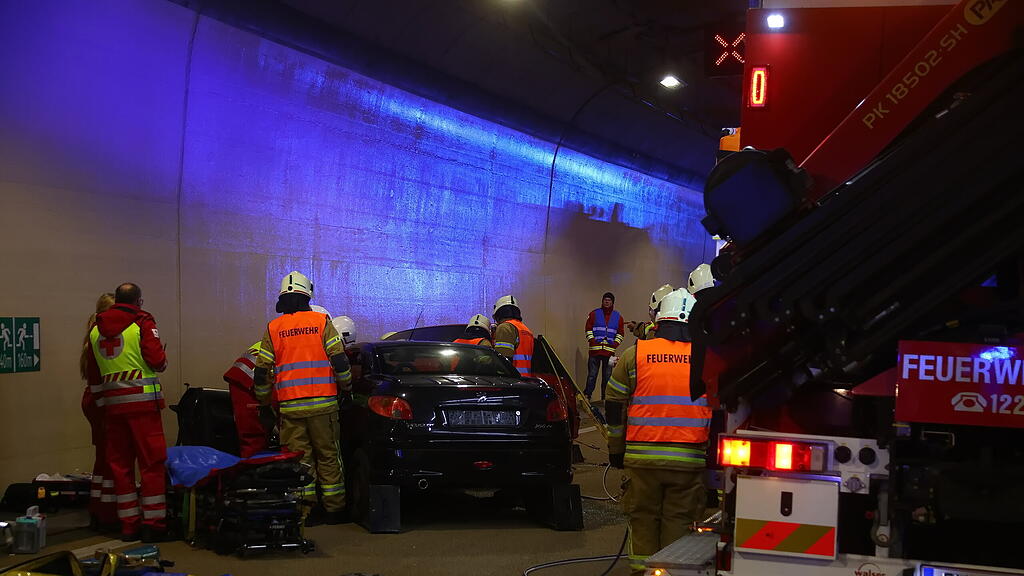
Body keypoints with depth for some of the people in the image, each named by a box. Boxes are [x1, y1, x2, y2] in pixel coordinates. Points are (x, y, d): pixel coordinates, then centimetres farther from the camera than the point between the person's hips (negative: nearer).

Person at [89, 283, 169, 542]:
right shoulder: (142, 322, -5)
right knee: (152, 461, 0)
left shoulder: (96, 329, 13)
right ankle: (153, 523, -1)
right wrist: (162, 358, 8)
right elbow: (157, 361, -14)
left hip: (111, 404, 6)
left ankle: (129, 524, 13)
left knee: (120, 462, 10)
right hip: (142, 402, -6)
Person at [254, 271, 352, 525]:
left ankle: (304, 510, 5)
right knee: (328, 456, 7)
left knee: (299, 457, 6)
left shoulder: (273, 328, 5)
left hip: (289, 406, 1)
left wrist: (263, 399, 21)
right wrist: (346, 386, 11)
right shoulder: (321, 322, 0)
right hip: (322, 403, -1)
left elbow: (261, 371, 6)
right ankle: (334, 509, 11)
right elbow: (339, 360, -4)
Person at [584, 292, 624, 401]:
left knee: (607, 375, 5)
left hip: (610, 351, 2)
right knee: (592, 374, -3)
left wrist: (615, 344, 0)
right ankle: (587, 395, 0)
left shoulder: (618, 317, 13)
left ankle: (605, 397, 11)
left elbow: (620, 333, 15)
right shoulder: (594, 314, 8)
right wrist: (592, 341, -5)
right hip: (595, 350, -2)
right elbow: (588, 329, 7)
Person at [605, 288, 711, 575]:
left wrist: (616, 450, 16)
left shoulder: (634, 354, 3)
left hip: (642, 456, 0)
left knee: (643, 517, 11)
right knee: (679, 520, 7)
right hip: (689, 460, 0)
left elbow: (614, 407, 7)